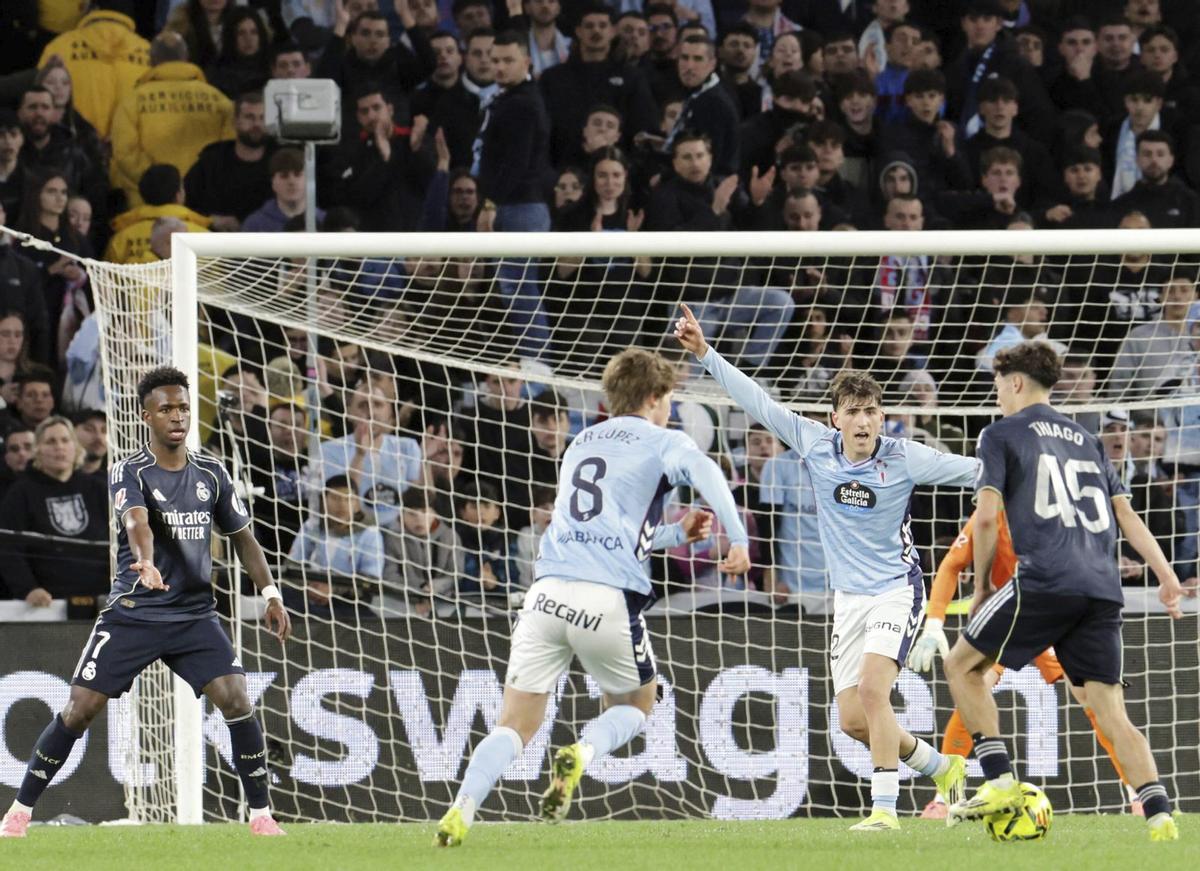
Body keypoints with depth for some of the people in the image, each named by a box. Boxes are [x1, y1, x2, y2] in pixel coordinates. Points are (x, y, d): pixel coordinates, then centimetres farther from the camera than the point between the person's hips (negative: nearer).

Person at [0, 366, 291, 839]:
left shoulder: (211, 473, 5)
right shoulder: (129, 472, -10)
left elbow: (241, 536, 16)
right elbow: (136, 520, -31)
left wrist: (270, 594, 6)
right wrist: (146, 561, -52)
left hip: (195, 614, 3)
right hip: (132, 615, -3)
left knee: (237, 701, -14)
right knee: (79, 710, -5)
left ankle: (260, 814, -1)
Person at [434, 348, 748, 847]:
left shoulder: (581, 444, 28)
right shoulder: (662, 443, 9)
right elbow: (702, 471, -15)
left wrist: (678, 534, 41)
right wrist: (738, 540, -20)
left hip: (548, 594, 4)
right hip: (609, 598, -4)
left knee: (514, 727, 6)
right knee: (635, 706, 20)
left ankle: (462, 807, -18)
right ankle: (581, 754, -10)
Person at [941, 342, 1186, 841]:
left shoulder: (1001, 435, 8)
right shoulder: (1086, 441, 25)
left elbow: (987, 515, -2)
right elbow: (1126, 514, 18)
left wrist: (981, 587, 9)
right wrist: (1167, 576, 13)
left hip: (1046, 581, -5)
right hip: (1102, 590, 5)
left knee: (963, 664, 12)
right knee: (1110, 710, 5)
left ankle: (1000, 781, 0)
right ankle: (1159, 814, -14)